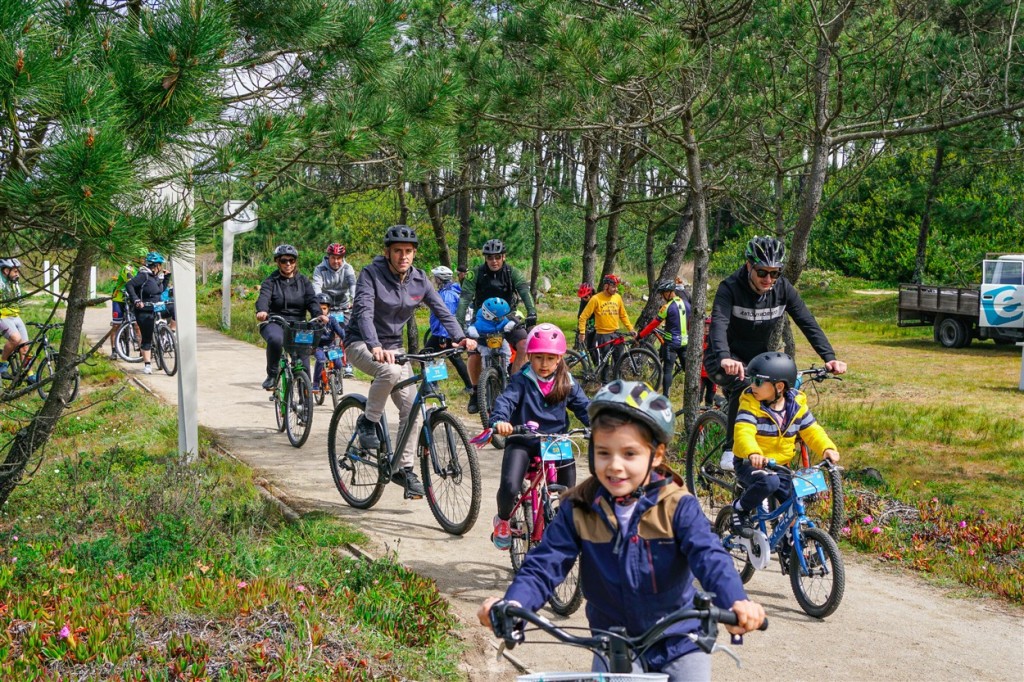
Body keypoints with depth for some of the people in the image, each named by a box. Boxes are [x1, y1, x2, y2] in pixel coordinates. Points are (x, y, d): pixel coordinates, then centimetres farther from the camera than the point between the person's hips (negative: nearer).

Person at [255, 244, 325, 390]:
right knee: (275, 339, -35)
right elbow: (263, 297, -16)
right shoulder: (271, 281, 3)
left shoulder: (302, 280, 12)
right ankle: (272, 375, -16)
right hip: (274, 323, -3)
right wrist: (262, 311, -40)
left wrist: (318, 314, -24)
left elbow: (311, 299, -2)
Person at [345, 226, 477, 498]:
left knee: (411, 406, -4)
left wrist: (460, 337, -21)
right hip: (362, 344, -5)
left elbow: (441, 309, -4)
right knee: (391, 371, -37)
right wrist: (376, 347, -46)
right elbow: (364, 312, -30)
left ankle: (404, 468, 9)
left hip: (393, 347, 6)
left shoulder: (419, 279, -2)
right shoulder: (371, 274, -17)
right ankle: (368, 422, -13)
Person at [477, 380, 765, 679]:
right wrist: (512, 604, -34)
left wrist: (736, 602, -47)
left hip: (679, 642, -1)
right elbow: (544, 564, -14)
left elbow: (709, 557, -27)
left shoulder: (677, 506, -15)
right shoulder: (578, 509, -10)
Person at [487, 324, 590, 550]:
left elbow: (583, 406, 4)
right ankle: (503, 520, 11)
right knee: (510, 487, -22)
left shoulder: (567, 384, 5)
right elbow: (506, 399, -20)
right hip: (523, 441, -3)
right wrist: (499, 420, -42)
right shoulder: (522, 380, -6)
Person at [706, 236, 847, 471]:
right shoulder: (730, 288, -22)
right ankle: (731, 451, -24)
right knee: (743, 385, -34)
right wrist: (725, 358, -58)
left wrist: (830, 358, -29)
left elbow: (808, 323, -14)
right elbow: (719, 323, -38)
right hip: (726, 361, -5)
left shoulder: (783, 288, -10)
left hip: (758, 359, 5)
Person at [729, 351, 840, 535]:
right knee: (769, 482, -35)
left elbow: (812, 431, 2)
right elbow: (743, 432, -29)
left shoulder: (797, 405, -2)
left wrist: (827, 448, -19)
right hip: (750, 464, -4)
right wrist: (753, 453, -50)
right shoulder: (750, 403, -15)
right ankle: (740, 508, -9)